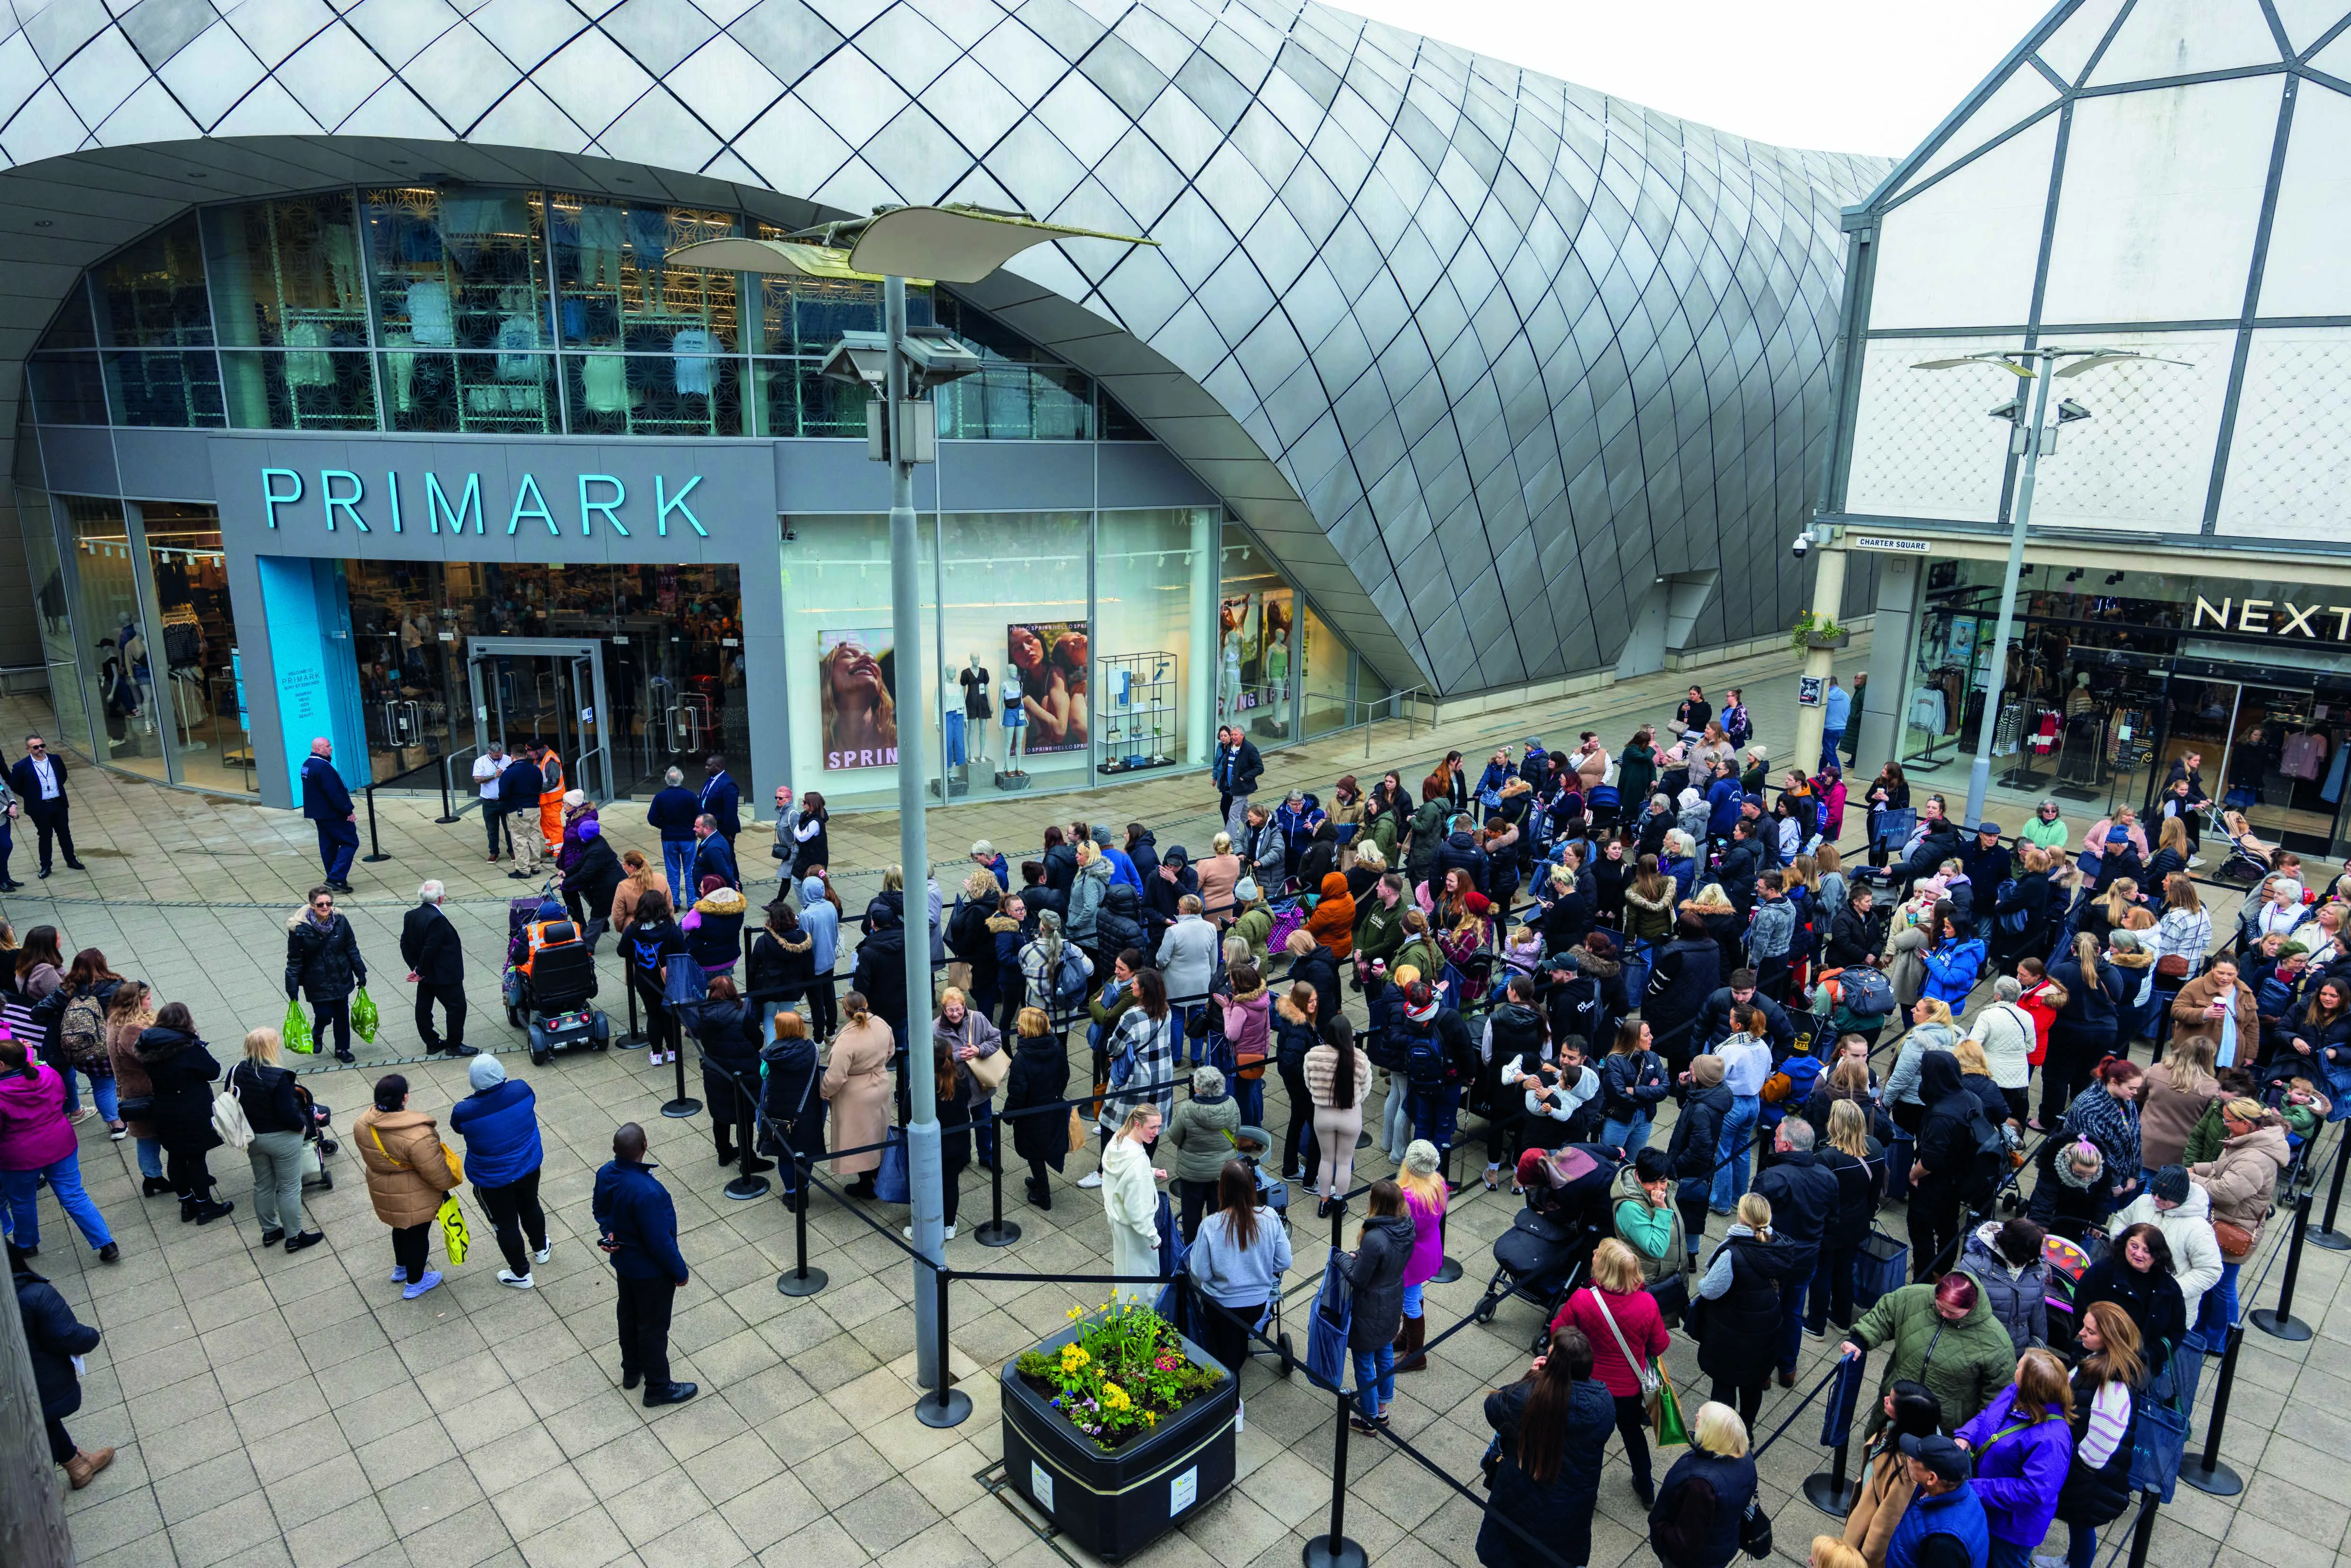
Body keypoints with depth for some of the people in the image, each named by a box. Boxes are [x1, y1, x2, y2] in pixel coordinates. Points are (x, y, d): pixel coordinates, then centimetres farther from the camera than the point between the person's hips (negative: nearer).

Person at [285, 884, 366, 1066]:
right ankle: (317, 1034, 35)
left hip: (341, 979, 3)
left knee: (342, 1014, 10)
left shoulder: (340, 922, -9)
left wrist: (360, 973, 6)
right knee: (324, 1015, -2)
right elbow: (294, 960, -9)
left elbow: (352, 949, 3)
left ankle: (342, 1049, 30)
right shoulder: (300, 928, -16)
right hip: (316, 982, -3)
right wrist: (292, 988, -7)